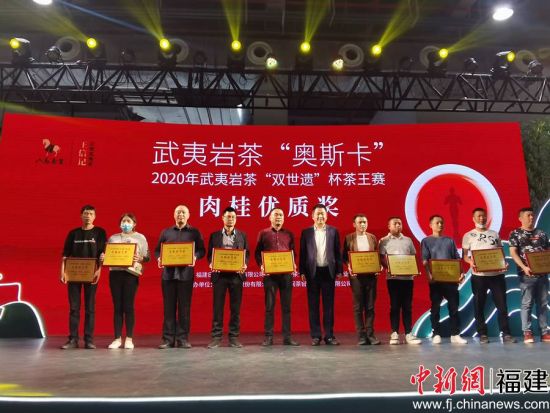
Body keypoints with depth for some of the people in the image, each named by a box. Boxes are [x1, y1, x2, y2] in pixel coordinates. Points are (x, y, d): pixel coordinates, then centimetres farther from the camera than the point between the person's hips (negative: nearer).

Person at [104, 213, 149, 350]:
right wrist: (103, 258, -5)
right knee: (117, 306, 3)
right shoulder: (113, 238, 16)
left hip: (131, 273, -3)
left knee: (128, 306, -2)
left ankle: (129, 339, 5)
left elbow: (147, 257, 3)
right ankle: (117, 338, 9)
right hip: (115, 273, 3)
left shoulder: (140, 238, 8)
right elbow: (106, 255, 17)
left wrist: (140, 258, -18)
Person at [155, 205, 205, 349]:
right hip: (168, 273, 2)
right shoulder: (166, 232, 14)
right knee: (169, 307, 3)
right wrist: (159, 258, -9)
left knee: (184, 307, 1)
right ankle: (168, 339, 9)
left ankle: (183, 339, 8)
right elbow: (157, 249, 12)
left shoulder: (194, 232, 9)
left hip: (186, 273, -1)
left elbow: (201, 250, 4)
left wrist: (195, 257, -16)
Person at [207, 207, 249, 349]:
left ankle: (234, 337, 11)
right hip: (219, 274, 0)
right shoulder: (214, 235, 8)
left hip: (236, 274, 1)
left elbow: (247, 253, 8)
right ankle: (216, 337, 8)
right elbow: (210, 254, 8)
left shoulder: (242, 235, 10)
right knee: (217, 307, 1)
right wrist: (211, 264, -12)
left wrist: (245, 265, -10)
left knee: (235, 308, 4)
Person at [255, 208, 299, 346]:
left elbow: (293, 252, 12)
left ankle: (287, 337, 10)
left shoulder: (289, 234, 12)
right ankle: (268, 337, 7)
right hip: (269, 273, -1)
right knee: (269, 305, 1)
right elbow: (257, 252, 7)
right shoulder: (263, 233, 8)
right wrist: (261, 265, -9)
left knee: (286, 305, 4)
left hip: (286, 273, 2)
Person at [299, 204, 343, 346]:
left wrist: (339, 271, 0)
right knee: (313, 305, 4)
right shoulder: (306, 232, 5)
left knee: (329, 305, 4)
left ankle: (329, 335, 11)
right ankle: (315, 336, 12)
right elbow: (302, 253, 4)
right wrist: (302, 272, -2)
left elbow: (338, 252, 6)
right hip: (313, 272, 0)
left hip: (328, 271, 0)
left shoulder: (333, 231, 6)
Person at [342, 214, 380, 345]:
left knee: (370, 306, 4)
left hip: (371, 274, 2)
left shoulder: (372, 237, 12)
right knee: (358, 306, 1)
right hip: (356, 275, -2)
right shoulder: (349, 238, 5)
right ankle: (361, 335, 6)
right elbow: (344, 256, 4)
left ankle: (370, 334, 9)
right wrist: (349, 266, -13)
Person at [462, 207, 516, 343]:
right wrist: (471, 262, -19)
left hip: (497, 274, 2)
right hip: (479, 275, -2)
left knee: (502, 304, 2)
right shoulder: (468, 235, 4)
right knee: (479, 305, 3)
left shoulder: (495, 234, 13)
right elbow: (464, 255, 2)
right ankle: (482, 334, 11)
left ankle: (506, 333, 10)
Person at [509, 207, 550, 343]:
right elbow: (513, 253, -7)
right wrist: (524, 267, -19)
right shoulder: (515, 234, 0)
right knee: (527, 303, -2)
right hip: (527, 274, -4)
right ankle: (527, 332, 3)